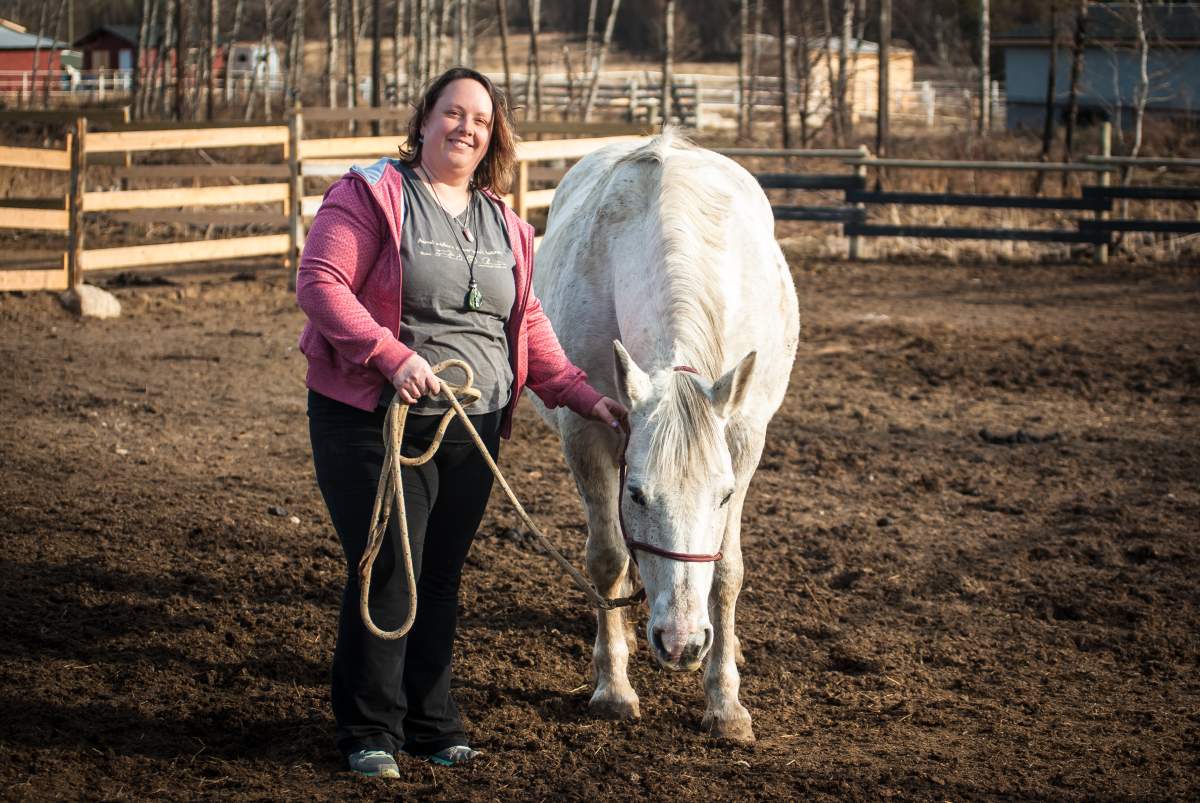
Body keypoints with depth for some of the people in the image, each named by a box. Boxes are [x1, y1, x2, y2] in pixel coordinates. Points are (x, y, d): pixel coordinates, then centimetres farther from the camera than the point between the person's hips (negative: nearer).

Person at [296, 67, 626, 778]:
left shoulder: (504, 226, 14)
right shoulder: (372, 195, -5)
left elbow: (529, 326, 17)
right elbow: (318, 283, -15)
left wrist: (583, 394, 6)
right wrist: (392, 355, -25)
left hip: (473, 429, 6)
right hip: (375, 419, -6)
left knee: (442, 578, 12)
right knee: (387, 572, -5)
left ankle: (431, 722, 23)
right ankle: (370, 730, 7)